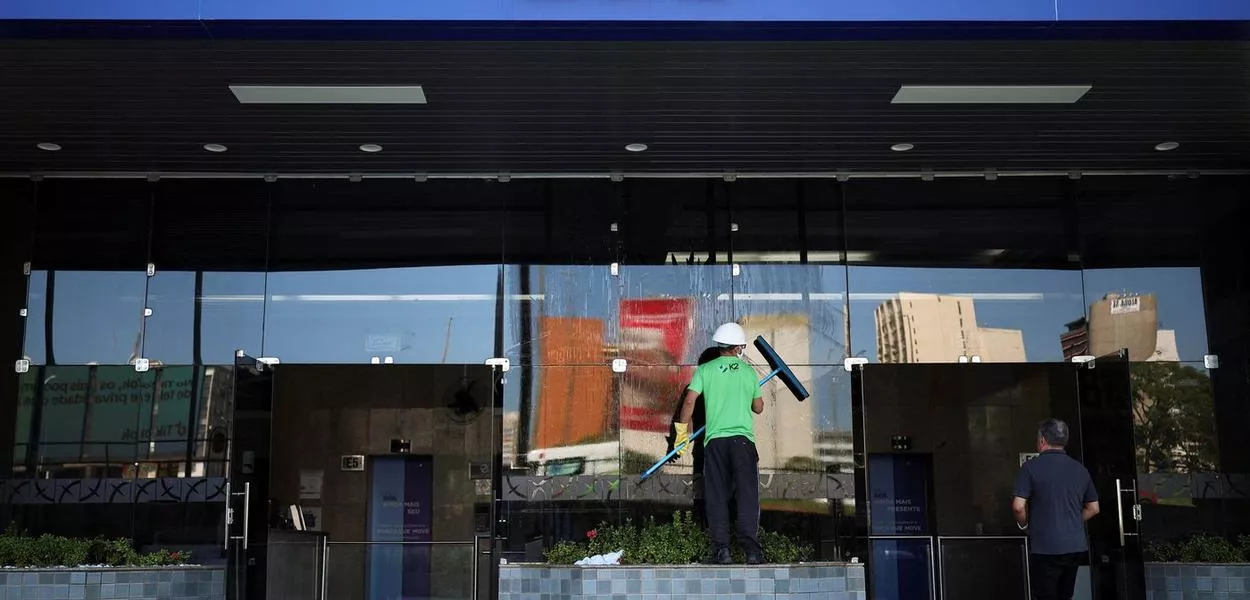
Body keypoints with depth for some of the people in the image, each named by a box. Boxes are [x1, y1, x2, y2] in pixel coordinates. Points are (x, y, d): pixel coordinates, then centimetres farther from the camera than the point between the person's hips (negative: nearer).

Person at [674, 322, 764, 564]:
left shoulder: (705, 370, 7)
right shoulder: (748, 371, 11)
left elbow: (689, 401, -3)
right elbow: (758, 407, 17)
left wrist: (682, 428, 9)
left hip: (714, 439, 0)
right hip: (743, 438, 0)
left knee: (716, 496, 4)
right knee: (747, 494, 0)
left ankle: (721, 548, -1)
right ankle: (751, 547, -8)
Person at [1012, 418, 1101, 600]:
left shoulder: (1031, 467, -9)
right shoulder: (1080, 469, 8)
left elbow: (1018, 506, -15)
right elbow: (1093, 508, 15)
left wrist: (1024, 524, 4)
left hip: (1045, 548, -6)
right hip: (1075, 546, 6)